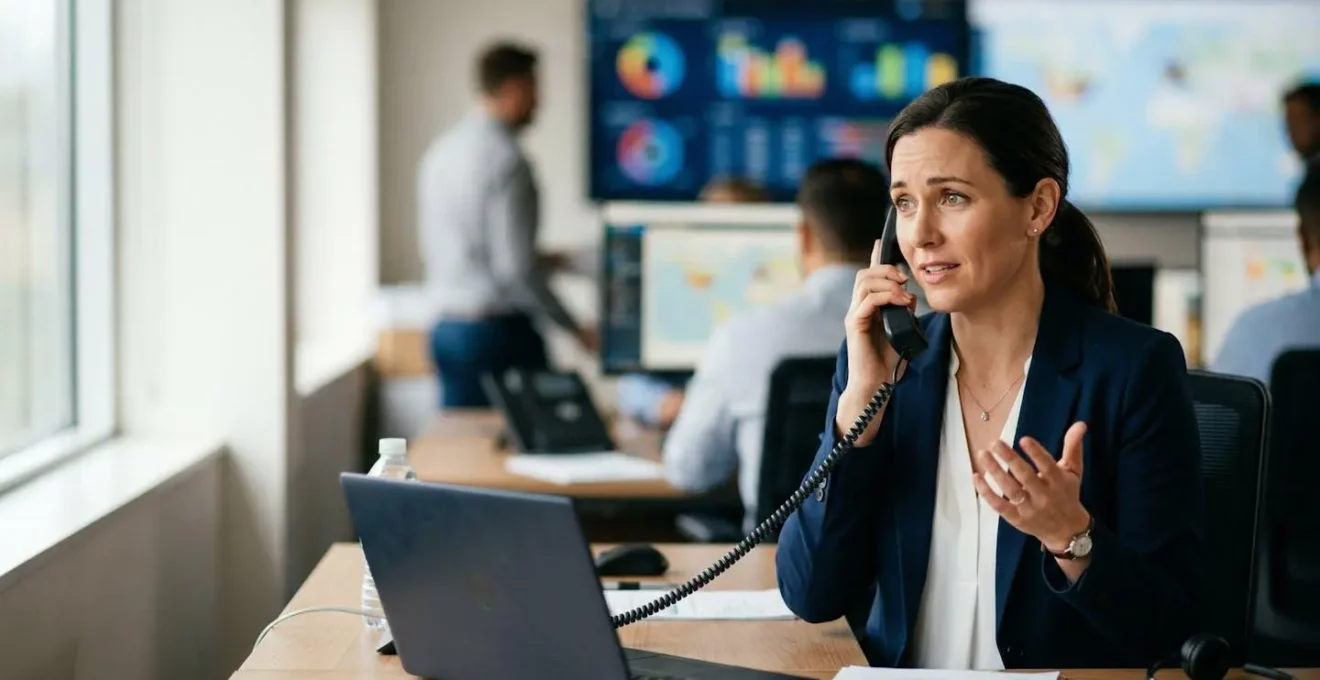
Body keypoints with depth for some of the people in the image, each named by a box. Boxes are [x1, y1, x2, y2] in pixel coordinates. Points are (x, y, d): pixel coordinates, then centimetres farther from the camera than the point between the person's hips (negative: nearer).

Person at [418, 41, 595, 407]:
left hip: (447, 330, 8)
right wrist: (576, 329, -10)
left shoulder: (440, 151, 9)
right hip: (499, 332, -8)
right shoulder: (506, 160, -16)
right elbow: (515, 270, -19)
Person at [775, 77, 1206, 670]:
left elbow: (1170, 624, -7)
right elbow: (811, 595, -4)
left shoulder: (1134, 369, -7)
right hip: (900, 675, 3)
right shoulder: (888, 362, 3)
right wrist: (861, 398, -10)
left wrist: (1070, 535, -23)